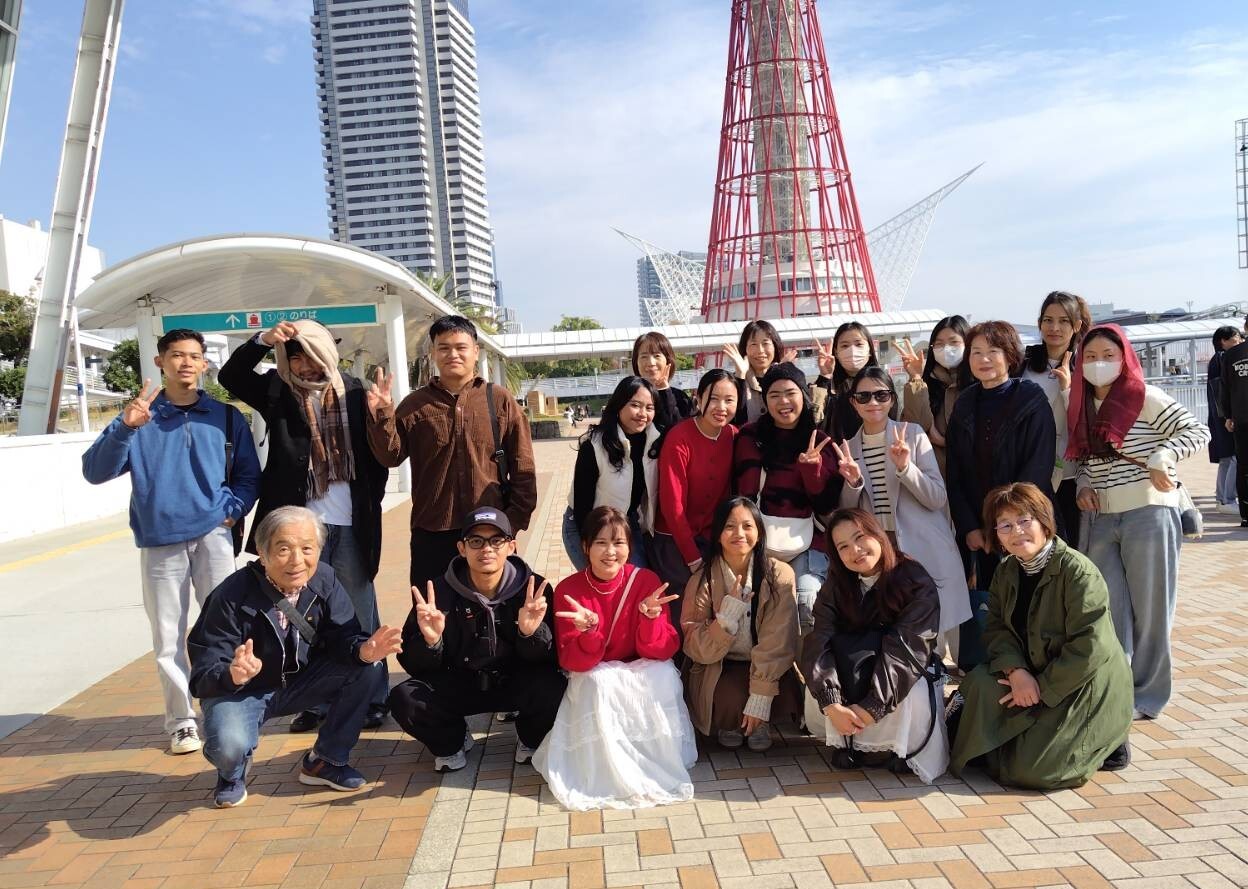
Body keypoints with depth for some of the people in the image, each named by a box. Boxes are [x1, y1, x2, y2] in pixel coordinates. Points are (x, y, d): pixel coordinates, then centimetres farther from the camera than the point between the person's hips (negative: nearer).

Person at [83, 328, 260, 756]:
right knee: (168, 638, 4)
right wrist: (125, 428, -20)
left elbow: (249, 476, 12)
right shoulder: (139, 416, 5)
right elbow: (95, 472, -5)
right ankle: (181, 721, 15)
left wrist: (231, 509, -6)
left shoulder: (226, 416, 7)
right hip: (159, 542, 1)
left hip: (212, 536, 0)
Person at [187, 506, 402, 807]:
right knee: (228, 745, -35)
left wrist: (363, 649, -35)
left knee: (367, 667, -18)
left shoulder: (324, 579, -13)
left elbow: (342, 635, -10)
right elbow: (205, 673, -25)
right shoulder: (232, 595, -25)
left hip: (299, 681, 4)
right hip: (241, 690, -4)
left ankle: (326, 760, 3)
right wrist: (233, 674, -49)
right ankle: (233, 772, 8)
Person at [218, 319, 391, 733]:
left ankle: (373, 699, 16)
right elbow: (230, 376, -6)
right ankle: (314, 700, 20)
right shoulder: (277, 391, 5)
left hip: (351, 524, 0)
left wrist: (371, 502, 2)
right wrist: (263, 340, -18)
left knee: (360, 613, 6)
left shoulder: (353, 390, 5)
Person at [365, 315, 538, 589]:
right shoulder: (415, 404, 7)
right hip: (431, 533, 1)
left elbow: (522, 466, 2)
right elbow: (390, 456, 0)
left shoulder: (499, 399, 3)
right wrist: (382, 416, -15)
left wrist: (515, 519, -4)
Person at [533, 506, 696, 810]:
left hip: (644, 676, 1)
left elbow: (663, 651, -15)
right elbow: (573, 663, -18)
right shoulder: (568, 590, -14)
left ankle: (660, 763, -12)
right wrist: (589, 631, -38)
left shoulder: (647, 581, -13)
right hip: (593, 681, 0)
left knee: (665, 676, -30)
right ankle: (611, 773, -16)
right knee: (599, 682, -33)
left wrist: (650, 617, -35)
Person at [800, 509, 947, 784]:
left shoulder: (918, 584, -17)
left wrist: (871, 708, -33)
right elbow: (819, 644, -19)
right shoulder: (836, 585, -6)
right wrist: (832, 705, -34)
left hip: (905, 680, -2)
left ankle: (885, 747, -9)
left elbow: (905, 651, -26)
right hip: (853, 681, 3)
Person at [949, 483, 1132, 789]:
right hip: (1033, 675, 6)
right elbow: (997, 629, -1)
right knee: (978, 683, -21)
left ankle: (1104, 743, 9)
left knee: (1031, 768, -16)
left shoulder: (1079, 572, -21)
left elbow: (1088, 651, -23)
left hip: (1086, 690, -6)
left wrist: (1042, 688, -19)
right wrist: (1016, 671, -21)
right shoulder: (1006, 572, 4)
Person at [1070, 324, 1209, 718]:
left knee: (1149, 609, 4)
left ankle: (1146, 696, 18)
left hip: (1148, 513, -5)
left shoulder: (1145, 398, -6)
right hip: (1100, 519, 5)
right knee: (1108, 611, 8)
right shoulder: (1082, 406, 10)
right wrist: (1083, 486, 2)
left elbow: (1198, 431, -9)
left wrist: (1161, 458, -23)